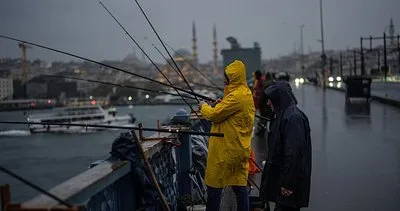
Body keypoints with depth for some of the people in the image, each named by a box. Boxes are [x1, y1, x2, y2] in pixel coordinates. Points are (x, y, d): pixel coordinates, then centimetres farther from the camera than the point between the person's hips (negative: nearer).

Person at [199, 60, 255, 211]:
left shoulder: (236, 96, -19)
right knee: (239, 184, 11)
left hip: (225, 149, -9)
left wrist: (204, 107, 1)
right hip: (239, 149, 9)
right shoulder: (246, 93, 12)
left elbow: (214, 115, -18)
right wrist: (221, 104, 7)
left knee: (214, 184, 2)